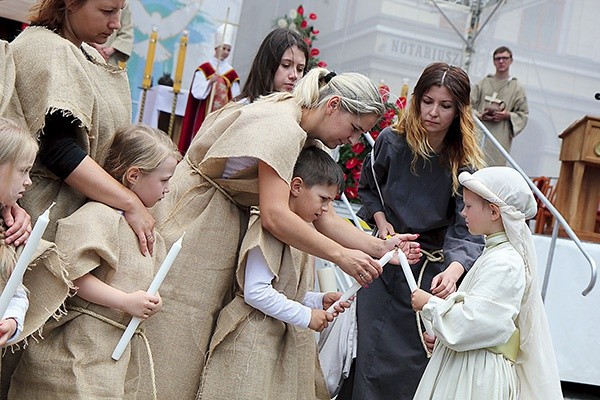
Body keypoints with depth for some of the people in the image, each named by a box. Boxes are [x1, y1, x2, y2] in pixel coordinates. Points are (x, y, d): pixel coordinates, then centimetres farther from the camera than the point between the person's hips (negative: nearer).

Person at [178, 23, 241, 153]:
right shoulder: (204, 69, 0)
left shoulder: (232, 73, 5)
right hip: (204, 115, -2)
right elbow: (196, 93, -6)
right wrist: (210, 82, -19)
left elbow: (235, 100, 6)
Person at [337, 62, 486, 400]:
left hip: (431, 268, -1)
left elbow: (467, 230, -20)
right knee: (374, 355, -1)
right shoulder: (392, 142, -5)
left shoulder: (465, 165, -12)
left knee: (415, 359, -1)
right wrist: (382, 221, -4)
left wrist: (453, 272, -39)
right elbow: (368, 188, 14)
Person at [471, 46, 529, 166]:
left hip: (501, 137, -1)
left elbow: (524, 114, 9)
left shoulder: (517, 88, 9)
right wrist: (479, 115, -9)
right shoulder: (483, 83, 12)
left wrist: (508, 115, -9)